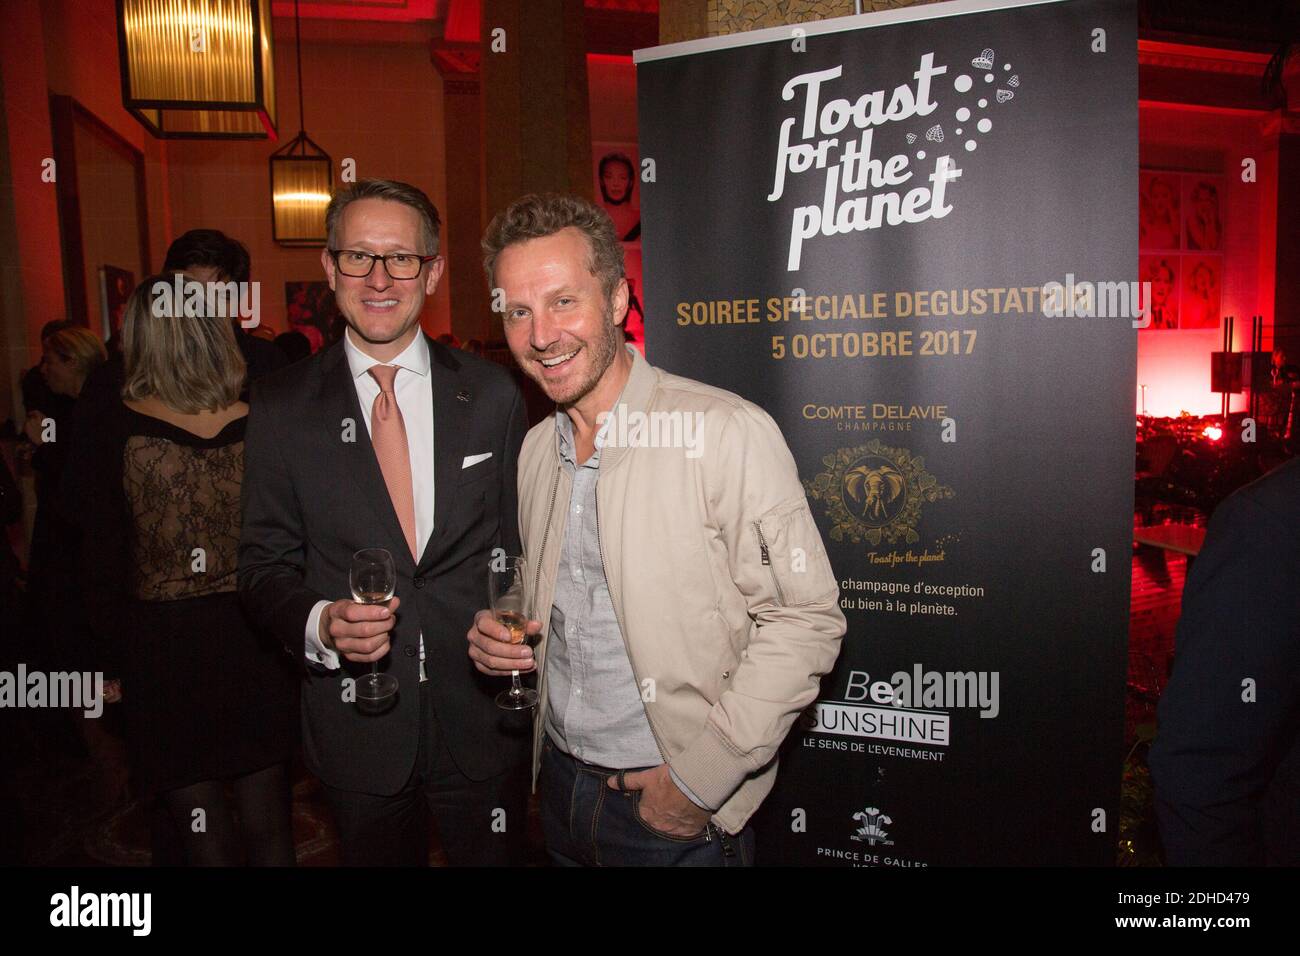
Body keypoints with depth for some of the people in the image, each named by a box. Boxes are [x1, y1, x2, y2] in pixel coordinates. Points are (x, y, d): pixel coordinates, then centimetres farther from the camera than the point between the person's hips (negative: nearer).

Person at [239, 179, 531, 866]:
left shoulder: (492, 394, -3)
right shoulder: (281, 409, -4)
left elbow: (522, 542, 2)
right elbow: (264, 564, -1)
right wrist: (321, 624, -20)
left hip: (483, 712, 1)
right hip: (356, 725, 0)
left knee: (495, 858, 18)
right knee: (376, 856, 20)